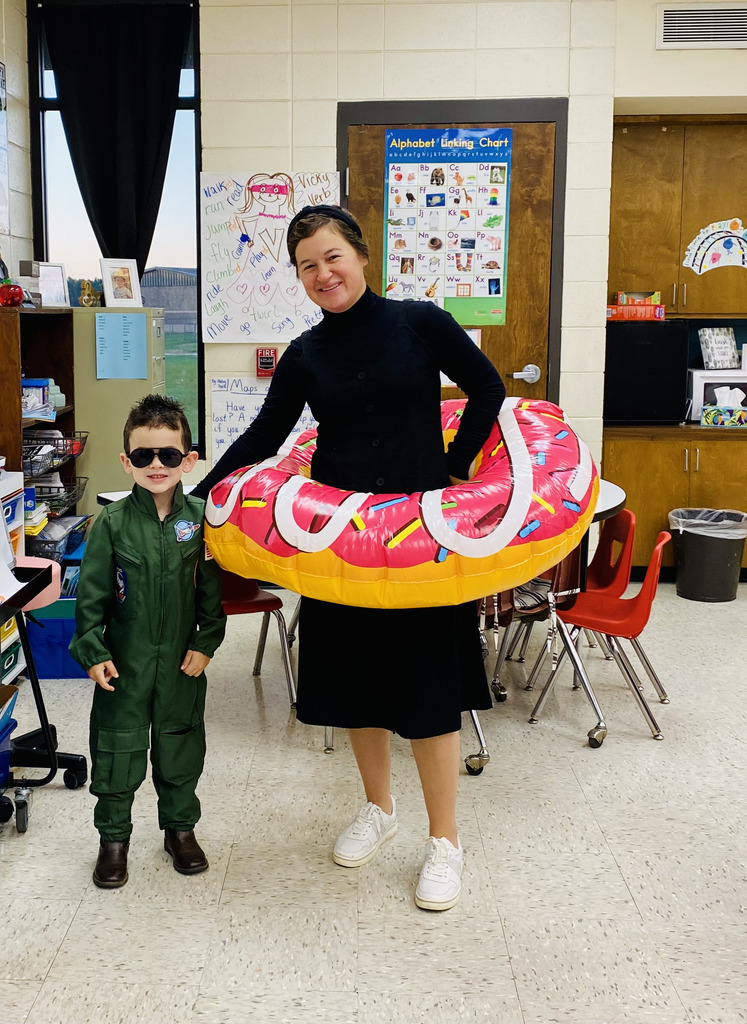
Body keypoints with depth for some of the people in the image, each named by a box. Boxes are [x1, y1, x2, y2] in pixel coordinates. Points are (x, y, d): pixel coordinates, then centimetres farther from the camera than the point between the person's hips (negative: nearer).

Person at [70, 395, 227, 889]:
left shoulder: (201, 517, -6)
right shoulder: (113, 523, -9)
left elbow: (213, 589, 0)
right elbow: (92, 592, -5)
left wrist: (206, 644, -4)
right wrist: (93, 650, -8)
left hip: (182, 661, 1)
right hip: (124, 660, -1)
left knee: (181, 745, 15)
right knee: (117, 747, 9)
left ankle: (180, 827, 34)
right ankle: (114, 836, 27)